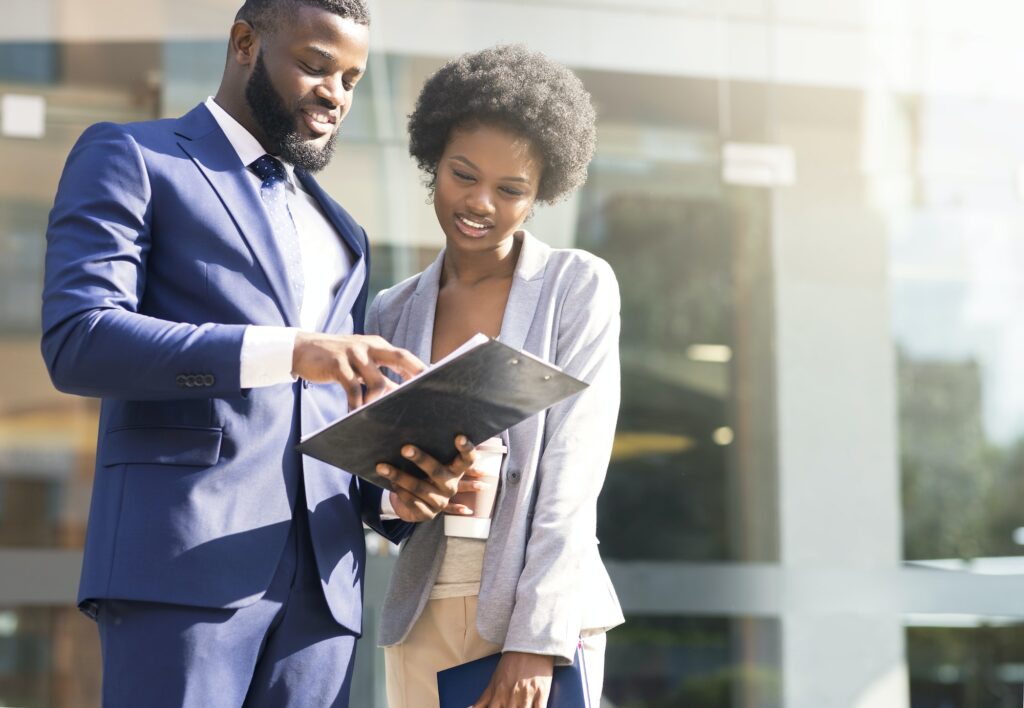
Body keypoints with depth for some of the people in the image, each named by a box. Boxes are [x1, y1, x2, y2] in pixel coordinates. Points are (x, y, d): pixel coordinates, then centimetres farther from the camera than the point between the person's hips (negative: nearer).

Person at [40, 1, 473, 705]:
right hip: (182, 562, -6)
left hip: (323, 580, 6)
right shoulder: (129, 159, 7)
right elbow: (76, 340, -9)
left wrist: (395, 490, 3)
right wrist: (290, 351, -19)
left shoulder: (341, 231, 27)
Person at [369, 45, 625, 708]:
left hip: (543, 611, -3)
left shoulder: (579, 286, 0)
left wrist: (536, 639, -15)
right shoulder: (393, 312, 10)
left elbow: (572, 473, -8)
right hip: (423, 619, 3)